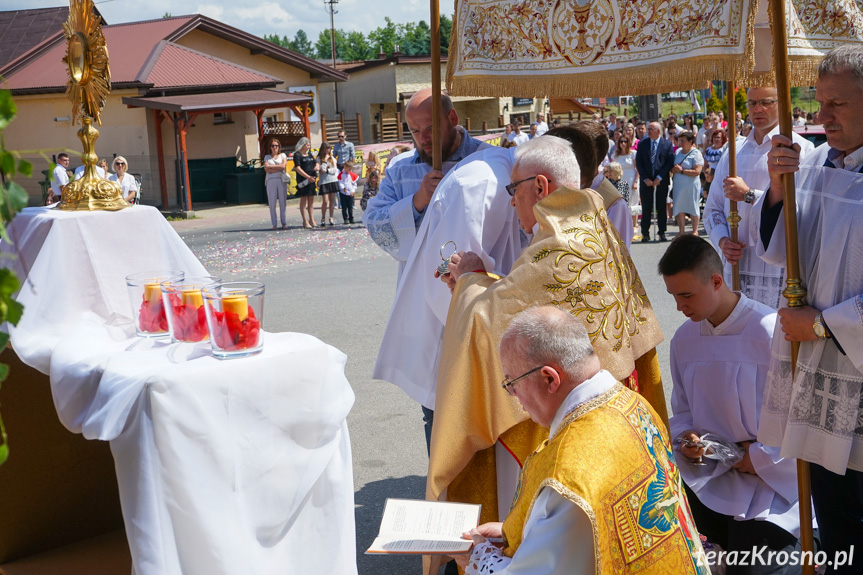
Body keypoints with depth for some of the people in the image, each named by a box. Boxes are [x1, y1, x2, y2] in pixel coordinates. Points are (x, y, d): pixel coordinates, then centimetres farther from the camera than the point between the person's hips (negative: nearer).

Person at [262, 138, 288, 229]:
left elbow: (283, 166, -5)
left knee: (283, 202, -2)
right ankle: (274, 224, -1)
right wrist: (279, 169, -6)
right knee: (272, 203, -3)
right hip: (271, 181, 0)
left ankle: (284, 223, 4)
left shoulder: (282, 155, 13)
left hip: (282, 180, 0)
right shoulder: (267, 157, 13)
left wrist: (270, 166, -3)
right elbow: (266, 170, -2)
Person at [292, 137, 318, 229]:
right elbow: (298, 168, -15)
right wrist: (308, 177, -23)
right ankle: (305, 222, -1)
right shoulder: (297, 155, -7)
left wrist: (317, 166, -1)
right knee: (303, 200, -3)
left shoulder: (309, 154, 15)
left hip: (311, 180, 7)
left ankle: (312, 220, 16)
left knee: (311, 200, 9)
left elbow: (315, 162, 25)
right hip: (303, 180, -7)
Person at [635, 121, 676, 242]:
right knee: (646, 207, 0)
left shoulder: (667, 144, 3)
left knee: (661, 207, 3)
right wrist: (645, 178, -6)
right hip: (646, 180, 1)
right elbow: (638, 163, 3)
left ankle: (661, 233, 10)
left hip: (662, 181, -1)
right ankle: (645, 233, 5)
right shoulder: (642, 144, 6)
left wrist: (660, 177, -11)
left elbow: (670, 163, -2)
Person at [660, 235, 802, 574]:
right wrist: (685, 438, -9)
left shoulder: (771, 332, -18)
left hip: (770, 479, -5)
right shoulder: (683, 339, 3)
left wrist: (760, 457, -15)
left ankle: (801, 543, 17)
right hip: (708, 473, 5)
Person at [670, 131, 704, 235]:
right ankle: (681, 232, 12)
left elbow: (697, 172, -17)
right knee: (679, 209, 4)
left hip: (691, 186, -5)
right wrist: (674, 169, -6)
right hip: (678, 185, 5)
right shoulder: (678, 152, 10)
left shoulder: (696, 154, -8)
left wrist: (682, 171, -15)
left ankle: (695, 231, 16)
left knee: (693, 208, 3)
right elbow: (672, 167, 17)